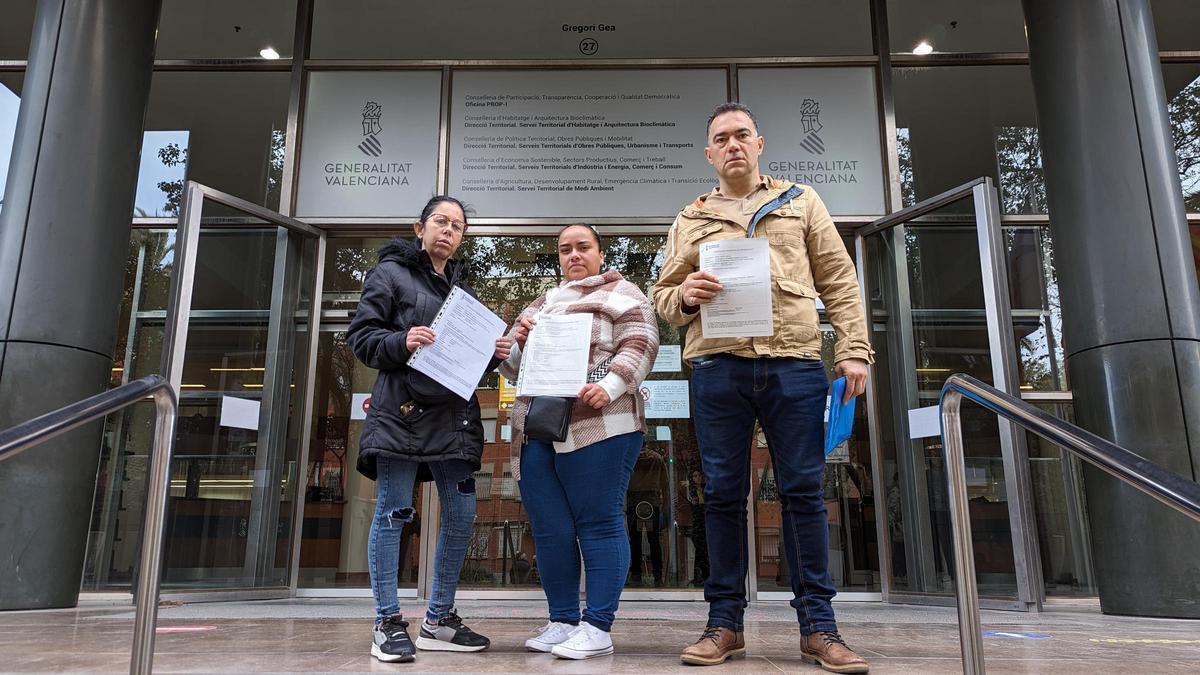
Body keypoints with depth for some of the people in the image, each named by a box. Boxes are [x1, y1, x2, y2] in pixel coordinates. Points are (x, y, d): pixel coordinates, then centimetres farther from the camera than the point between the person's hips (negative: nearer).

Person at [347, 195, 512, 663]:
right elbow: (360, 335, -3)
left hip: (454, 415, 6)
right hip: (402, 410, -6)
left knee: (461, 515, 6)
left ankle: (438, 620, 19)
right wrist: (401, 342, -20)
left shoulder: (464, 291, 22)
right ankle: (388, 623, 10)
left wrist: (494, 355, 3)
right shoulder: (390, 273, 5)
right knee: (393, 513, -2)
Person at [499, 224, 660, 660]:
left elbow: (640, 344, -7)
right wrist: (519, 341, 5)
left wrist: (609, 387, -22)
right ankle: (562, 621, 18)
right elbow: (512, 366, 28)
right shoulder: (541, 303, 26)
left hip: (598, 427, -6)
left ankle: (598, 628, 2)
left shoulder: (620, 294, 7)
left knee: (598, 524, -5)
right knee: (549, 530, 7)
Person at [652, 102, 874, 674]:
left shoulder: (801, 201, 18)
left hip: (794, 362, 0)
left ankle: (817, 625, 10)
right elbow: (663, 295, 16)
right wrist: (685, 295, -8)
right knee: (723, 494, 2)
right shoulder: (691, 219, 19)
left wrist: (853, 348, 1)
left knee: (803, 490, 0)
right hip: (718, 367, 1)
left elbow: (839, 281, 12)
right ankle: (725, 623, 12)